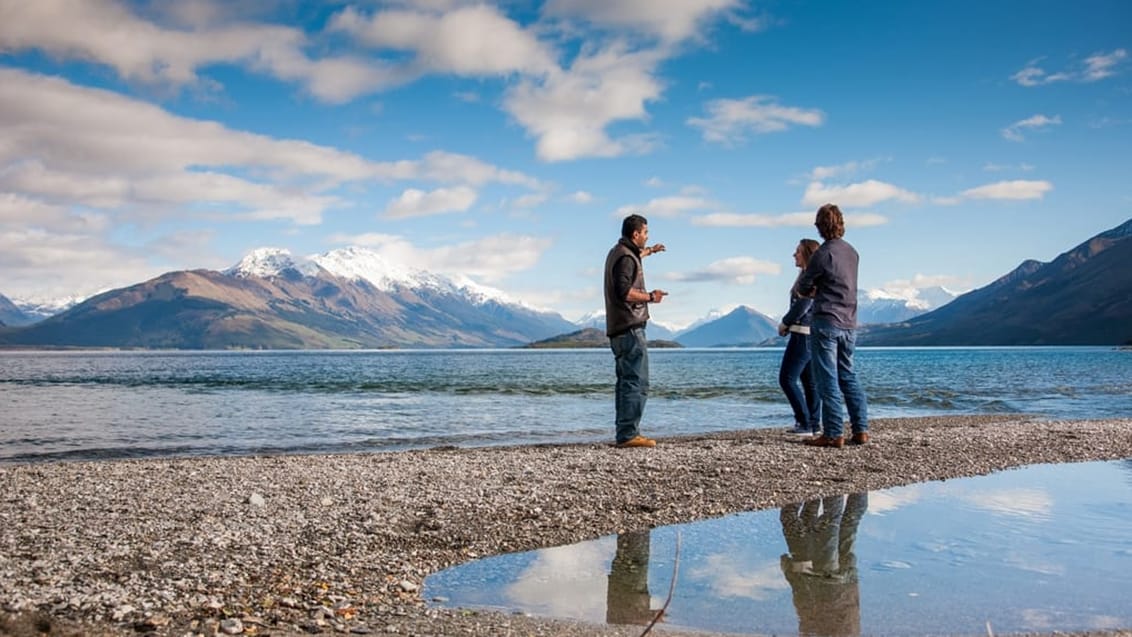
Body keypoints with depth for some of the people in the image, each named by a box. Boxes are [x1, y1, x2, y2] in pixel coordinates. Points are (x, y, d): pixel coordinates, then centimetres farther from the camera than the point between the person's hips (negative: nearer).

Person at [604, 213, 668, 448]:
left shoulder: (616, 253, 19)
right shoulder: (626, 257, -13)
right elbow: (624, 291, -24)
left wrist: (649, 251, 58)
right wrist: (650, 297, -12)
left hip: (618, 329, 11)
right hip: (630, 328, -11)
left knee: (626, 382, 13)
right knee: (636, 383, -12)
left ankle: (625, 433, 15)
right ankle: (628, 434, -14)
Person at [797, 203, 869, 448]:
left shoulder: (824, 253, -12)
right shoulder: (852, 252, 9)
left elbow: (803, 288, -3)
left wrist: (811, 289, 17)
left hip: (826, 323, -7)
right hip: (849, 324, 7)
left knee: (828, 379, -3)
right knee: (848, 376, 15)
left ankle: (833, 434, -2)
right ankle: (861, 429, 13)